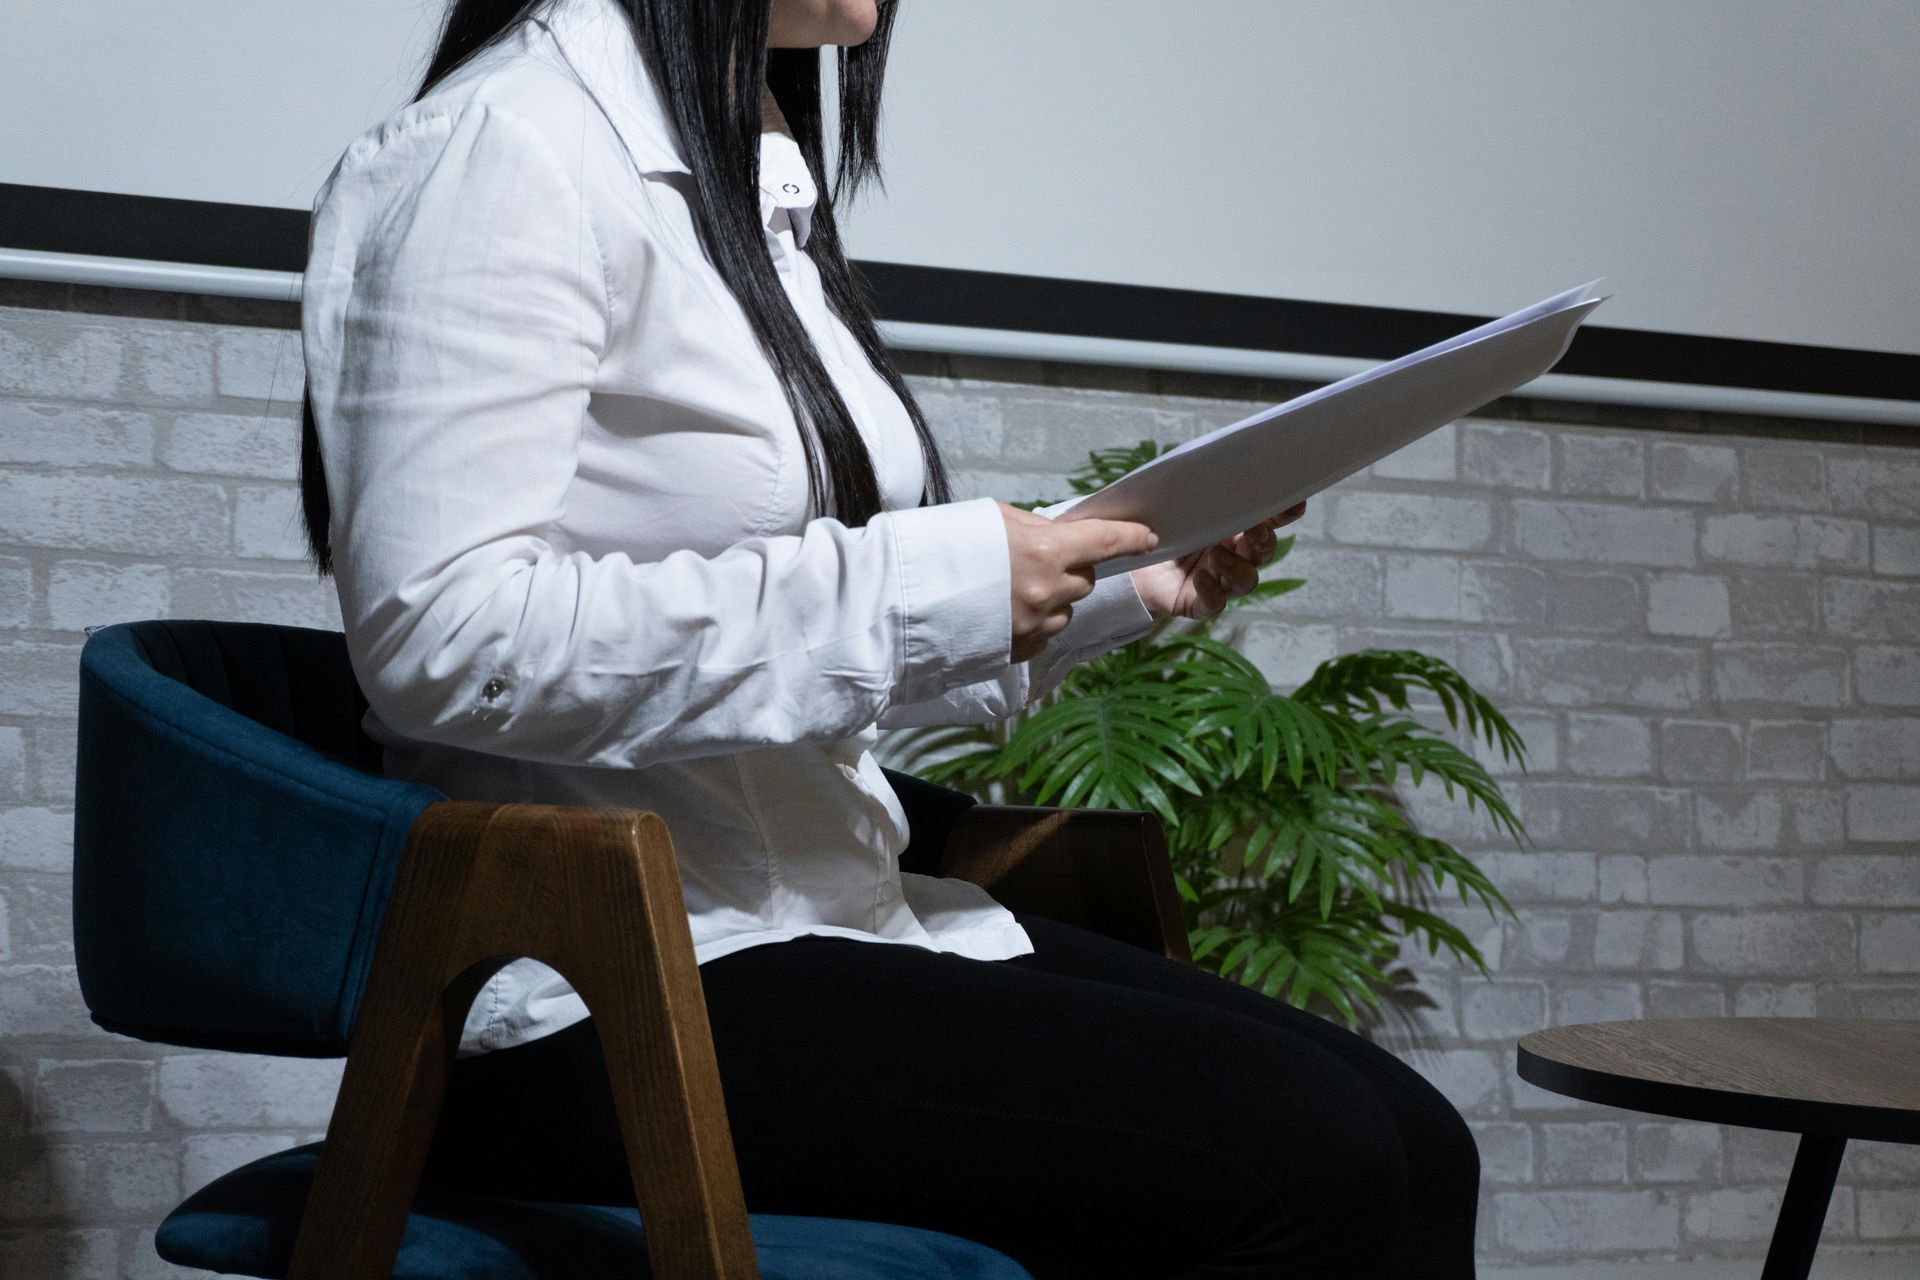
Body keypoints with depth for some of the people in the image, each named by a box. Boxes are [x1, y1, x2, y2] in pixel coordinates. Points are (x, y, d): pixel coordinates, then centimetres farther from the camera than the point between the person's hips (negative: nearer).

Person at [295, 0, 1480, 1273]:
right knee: (1302, 1154, -22)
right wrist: (919, 588, -20)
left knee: (1414, 1142, -6)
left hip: (822, 914, 9)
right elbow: (439, 636, -21)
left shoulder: (763, 180, 20)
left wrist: (1111, 590, 9)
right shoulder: (508, 141, -9)